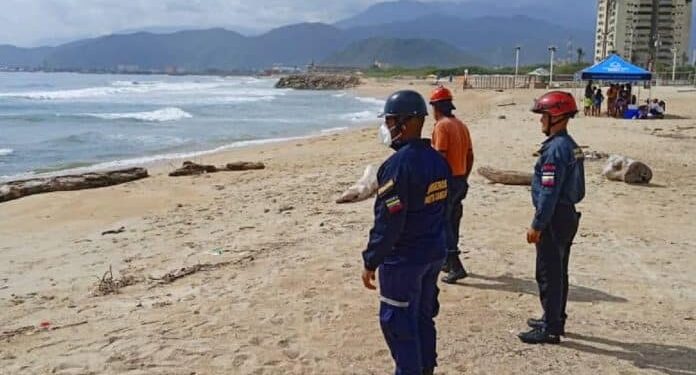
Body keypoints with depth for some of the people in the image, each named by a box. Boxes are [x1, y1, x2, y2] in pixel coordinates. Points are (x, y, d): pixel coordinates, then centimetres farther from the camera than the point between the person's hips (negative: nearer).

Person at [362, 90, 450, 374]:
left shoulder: (399, 164, -22)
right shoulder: (438, 159, 5)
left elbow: (388, 221, -23)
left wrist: (371, 262, -15)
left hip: (403, 258, -9)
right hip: (435, 253, 9)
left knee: (398, 323, 4)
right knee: (424, 316, 20)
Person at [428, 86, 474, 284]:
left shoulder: (441, 126, -15)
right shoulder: (461, 125, 10)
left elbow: (440, 158, -21)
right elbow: (470, 157, 14)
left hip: (446, 181, -8)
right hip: (461, 181, 9)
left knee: (443, 225, -3)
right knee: (452, 223, 17)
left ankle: (456, 268, -5)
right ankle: (448, 261, 29)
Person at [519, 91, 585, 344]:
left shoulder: (556, 148, -20)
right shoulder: (571, 146, 12)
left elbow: (549, 192, -23)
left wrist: (537, 225, -19)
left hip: (554, 219, -10)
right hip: (568, 216, 10)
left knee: (548, 274, -3)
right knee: (558, 272, 18)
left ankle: (550, 329, 4)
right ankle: (555, 320, 30)